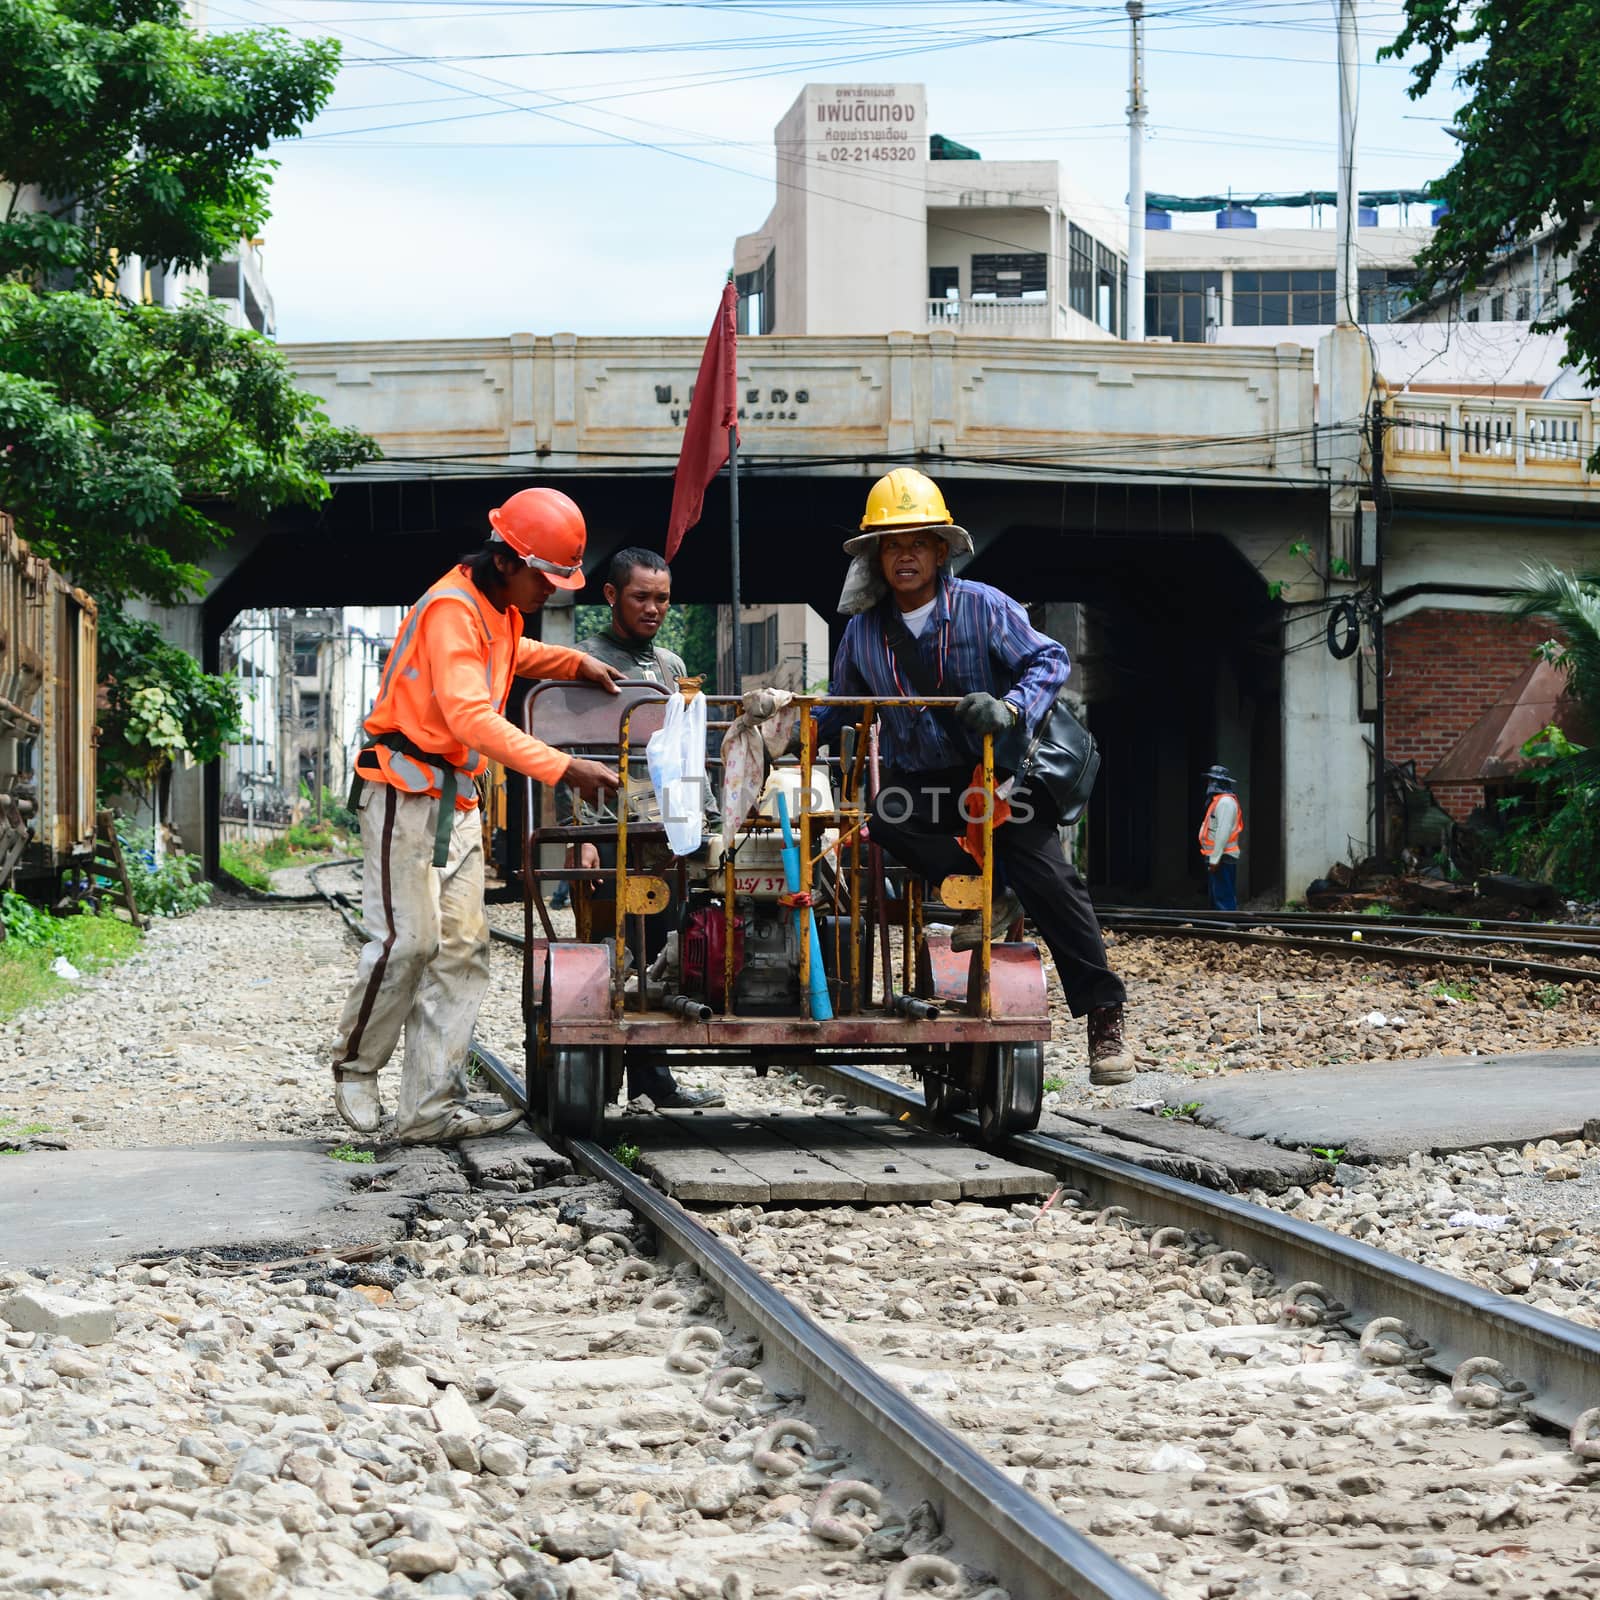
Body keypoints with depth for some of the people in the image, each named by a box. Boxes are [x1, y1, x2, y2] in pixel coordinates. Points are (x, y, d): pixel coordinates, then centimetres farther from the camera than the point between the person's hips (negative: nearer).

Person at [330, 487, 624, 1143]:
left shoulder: (500, 609, 11)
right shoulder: (452, 609, -19)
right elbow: (471, 717, -31)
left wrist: (574, 663, 18)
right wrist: (564, 768, -36)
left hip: (456, 798, 9)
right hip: (406, 788, -9)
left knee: (461, 949, 0)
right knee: (408, 940, -12)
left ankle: (431, 1110, -2)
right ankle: (355, 1066, 11)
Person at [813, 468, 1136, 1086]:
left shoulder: (983, 607, -5)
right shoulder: (864, 630, 5)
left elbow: (1049, 660, -6)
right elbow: (839, 706, 17)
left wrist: (1011, 709, -24)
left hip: (998, 770, -3)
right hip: (920, 778, 3)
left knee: (1047, 877, -18)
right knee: (885, 818, -32)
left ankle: (1104, 1018, -10)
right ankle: (988, 892, -14)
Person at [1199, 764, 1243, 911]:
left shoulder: (1225, 802, -15)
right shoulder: (1218, 800, 18)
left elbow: (1223, 833, -22)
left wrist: (1215, 859, -23)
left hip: (1222, 859, -11)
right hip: (1217, 858, 11)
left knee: (1223, 898, -13)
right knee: (1216, 899, 15)